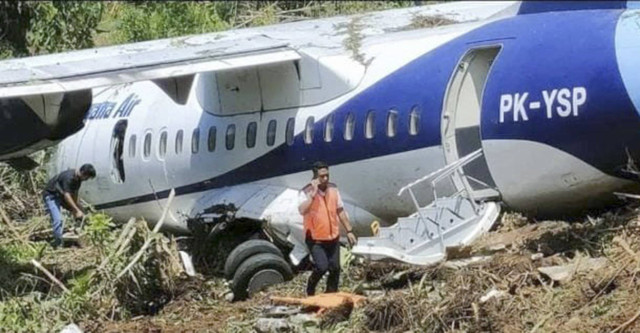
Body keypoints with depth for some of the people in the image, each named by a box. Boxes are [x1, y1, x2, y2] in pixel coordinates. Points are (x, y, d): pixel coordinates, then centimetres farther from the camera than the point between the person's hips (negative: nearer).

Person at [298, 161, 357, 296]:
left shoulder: (333, 189, 3)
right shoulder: (306, 192, -13)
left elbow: (340, 211, 12)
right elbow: (302, 210, -31)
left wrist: (349, 231, 12)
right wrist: (313, 194, -32)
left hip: (333, 237, 5)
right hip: (315, 239, -5)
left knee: (335, 269, 6)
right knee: (322, 267, -17)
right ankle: (310, 288, 12)